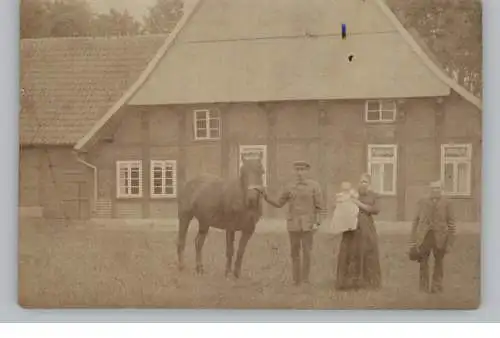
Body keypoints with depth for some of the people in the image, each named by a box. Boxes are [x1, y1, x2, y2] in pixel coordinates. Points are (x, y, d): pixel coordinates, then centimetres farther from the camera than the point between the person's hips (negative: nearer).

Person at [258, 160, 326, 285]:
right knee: (295, 253, 7)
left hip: (308, 224, -3)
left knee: (306, 252, -3)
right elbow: (278, 204, 9)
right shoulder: (289, 187, 4)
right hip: (293, 224, 3)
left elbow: (320, 207, -4)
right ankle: (296, 280, 17)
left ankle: (305, 281, 8)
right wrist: (265, 195, -6)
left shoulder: (314, 186, -5)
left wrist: (317, 223, -17)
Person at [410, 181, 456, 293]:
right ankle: (424, 287, 11)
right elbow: (416, 220, 5)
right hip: (424, 237, 0)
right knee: (423, 262, 0)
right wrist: (412, 240, 2)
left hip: (440, 238, 0)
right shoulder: (422, 202, 5)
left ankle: (436, 286, 19)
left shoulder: (446, 204, 3)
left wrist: (450, 242, -2)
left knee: (438, 262, 8)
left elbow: (451, 223, 3)